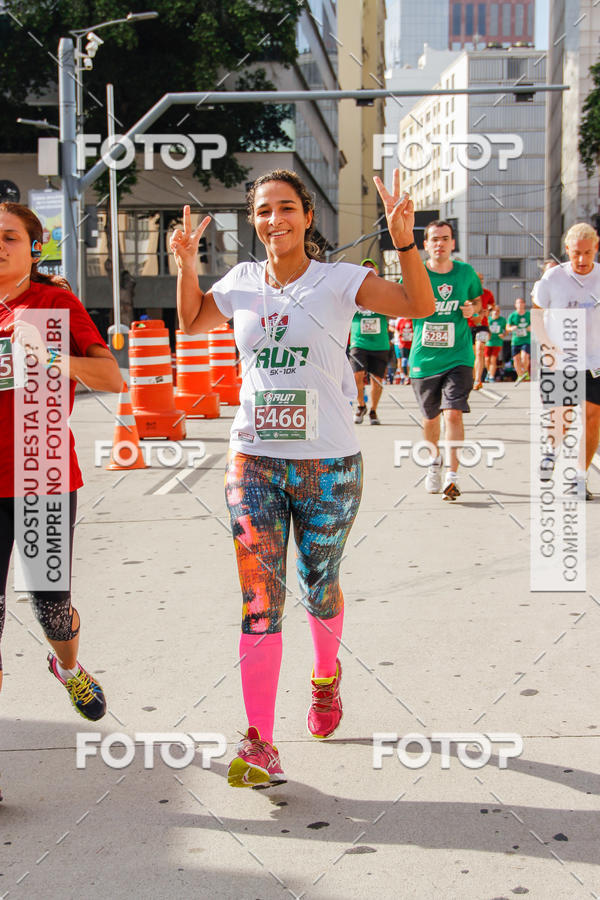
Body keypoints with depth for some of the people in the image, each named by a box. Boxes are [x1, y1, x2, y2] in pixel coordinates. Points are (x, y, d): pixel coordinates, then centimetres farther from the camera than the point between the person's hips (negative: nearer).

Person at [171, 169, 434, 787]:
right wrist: (185, 265, 7)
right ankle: (258, 742, -1)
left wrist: (404, 240, -30)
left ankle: (326, 675, 46)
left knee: (319, 589, 14)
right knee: (259, 601, -4)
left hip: (328, 464, -2)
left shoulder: (339, 281, -5)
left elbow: (420, 306, -16)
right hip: (253, 462, 2)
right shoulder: (241, 283, 6)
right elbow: (191, 323, 23)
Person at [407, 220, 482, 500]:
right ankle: (434, 464, 41)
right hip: (424, 358, 1)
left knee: (453, 414, -15)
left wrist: (472, 308, -6)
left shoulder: (466, 272, 1)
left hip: (458, 357, -1)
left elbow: (477, 299, 18)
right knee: (430, 417, 14)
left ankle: (452, 477, -9)